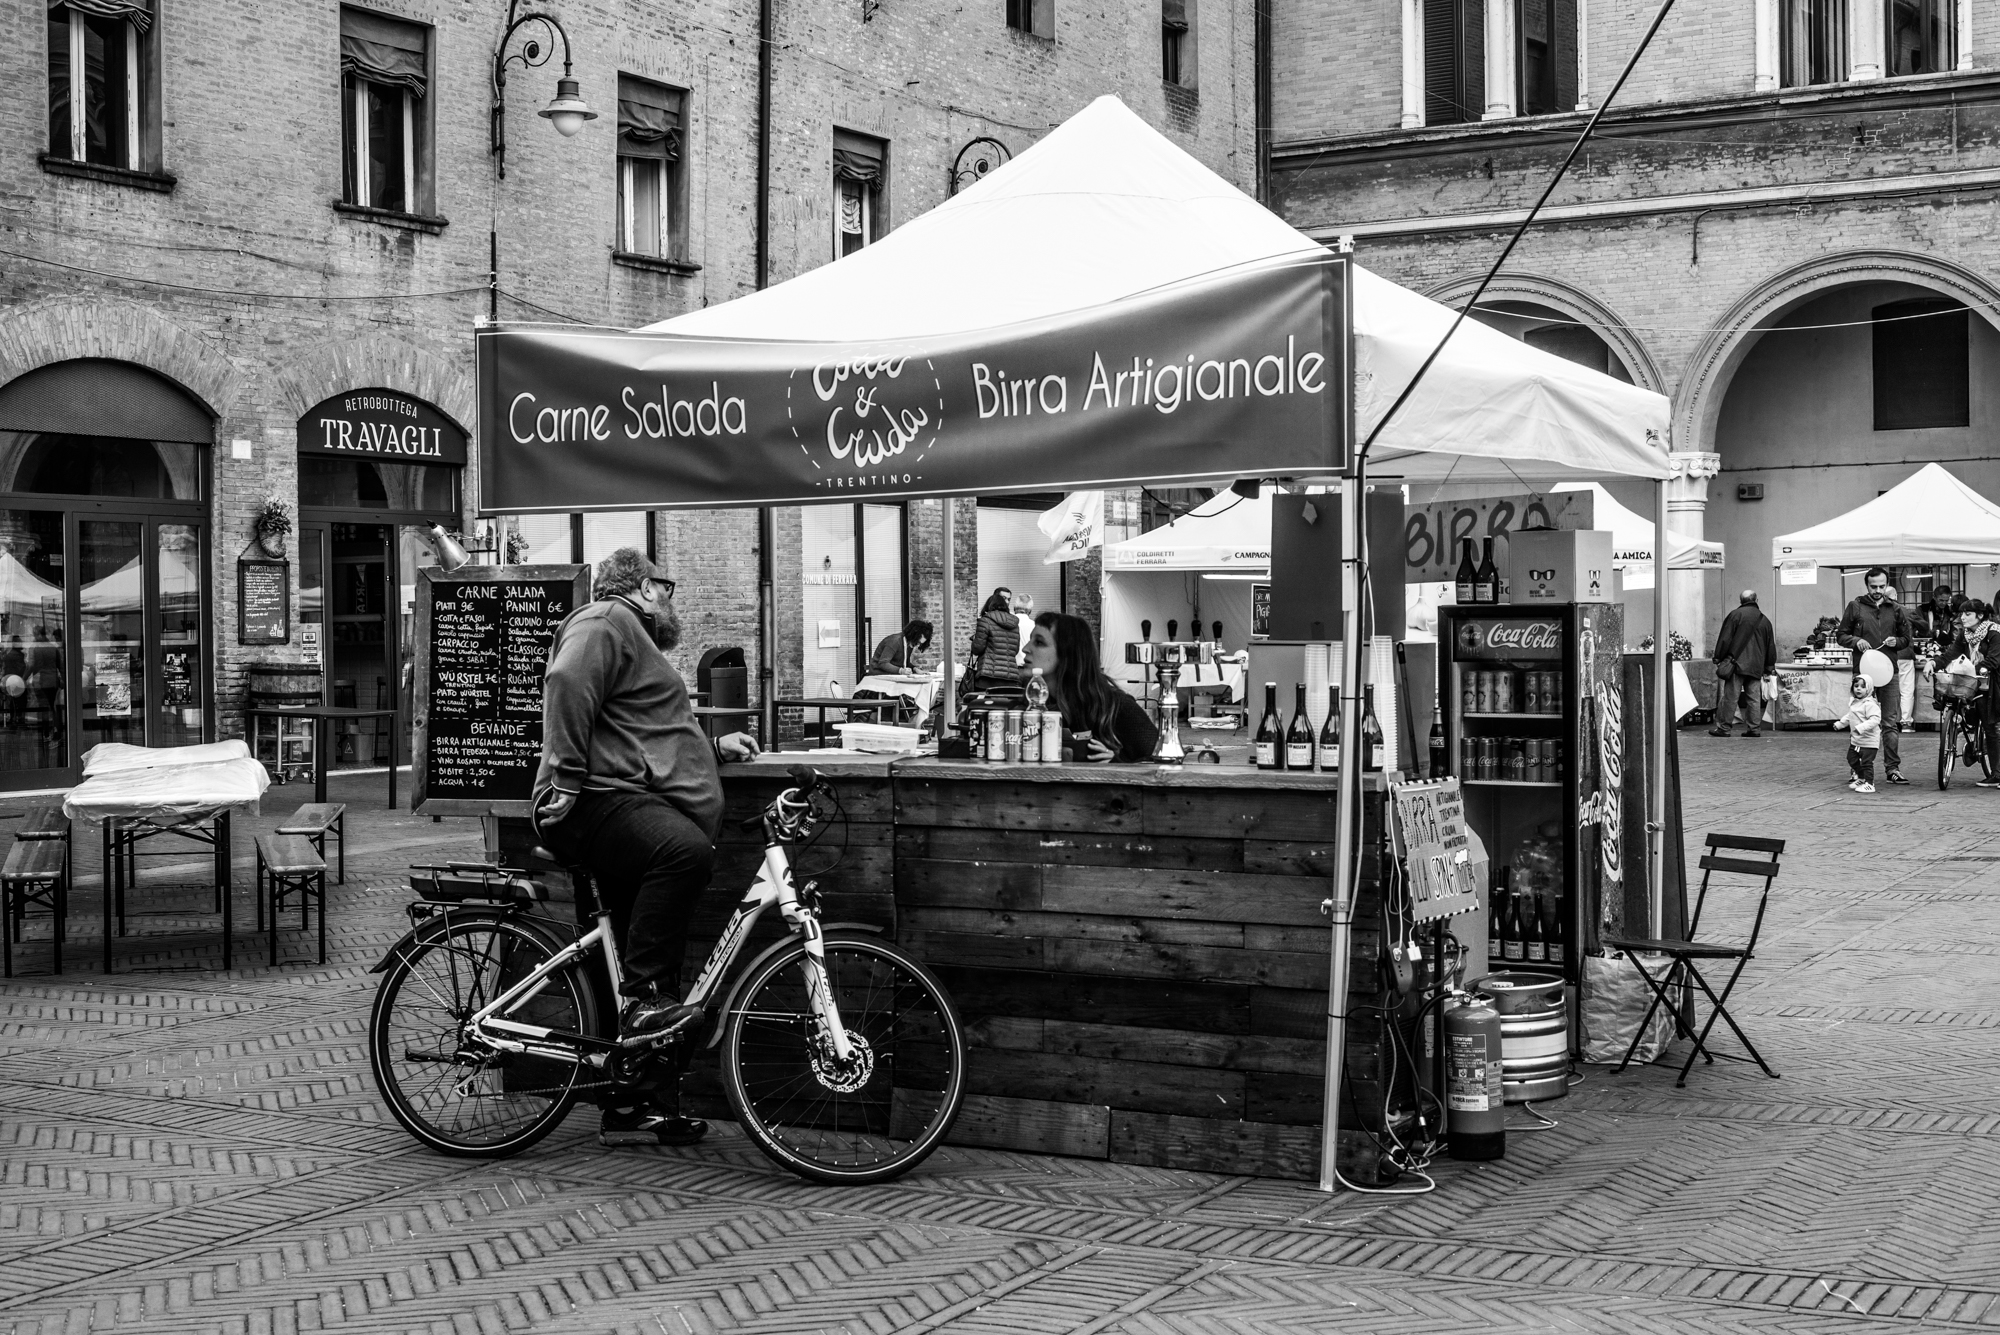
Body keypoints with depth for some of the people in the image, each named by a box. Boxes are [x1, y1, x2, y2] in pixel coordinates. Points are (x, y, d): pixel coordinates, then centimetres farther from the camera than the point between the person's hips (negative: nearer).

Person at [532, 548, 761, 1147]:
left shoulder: (636, 637, 32)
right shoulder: (607, 621, -2)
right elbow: (566, 684, -20)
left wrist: (713, 747, 28)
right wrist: (566, 777, -26)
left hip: (632, 804, 11)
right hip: (597, 801, -11)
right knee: (686, 848, -37)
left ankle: (629, 1109, 14)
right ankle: (645, 998, -32)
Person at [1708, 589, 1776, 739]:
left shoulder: (1735, 615, -3)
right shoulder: (1764, 620, 12)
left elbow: (1725, 639, -5)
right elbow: (1770, 646, 18)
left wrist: (1718, 657, 2)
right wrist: (1769, 665, 25)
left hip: (1737, 663, -4)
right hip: (1756, 665, 4)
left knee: (1730, 697, -4)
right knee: (1754, 698, 7)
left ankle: (1723, 727, -4)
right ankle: (1753, 728, 7)